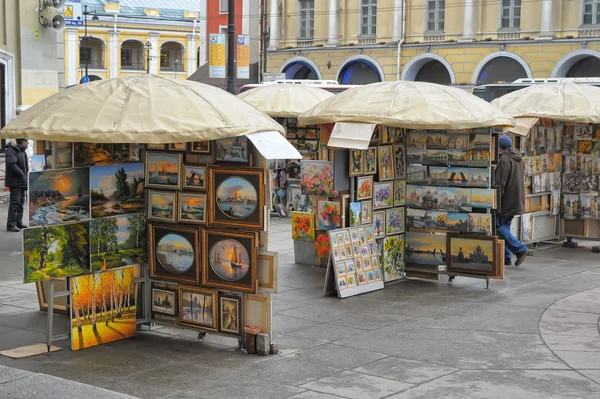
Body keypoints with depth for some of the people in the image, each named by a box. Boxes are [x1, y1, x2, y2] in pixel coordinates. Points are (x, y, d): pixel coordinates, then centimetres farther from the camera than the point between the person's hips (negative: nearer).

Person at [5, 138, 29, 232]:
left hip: (22, 182, 9)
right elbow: (11, 164, -24)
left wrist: (26, 178, 11)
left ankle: (19, 222, 20)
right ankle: (11, 225, -7)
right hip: (15, 182, -9)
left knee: (21, 203, 13)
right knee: (15, 203, -9)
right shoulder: (11, 150, -12)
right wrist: (22, 175, -20)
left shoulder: (22, 151, 17)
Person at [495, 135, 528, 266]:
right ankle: (506, 257, 12)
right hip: (517, 200, 9)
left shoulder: (504, 159, -16)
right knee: (505, 227, 14)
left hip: (506, 200, -9)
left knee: (498, 226, -4)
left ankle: (520, 249, -12)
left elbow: (500, 182, -19)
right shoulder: (519, 159, 13)